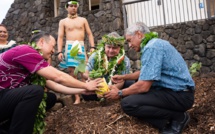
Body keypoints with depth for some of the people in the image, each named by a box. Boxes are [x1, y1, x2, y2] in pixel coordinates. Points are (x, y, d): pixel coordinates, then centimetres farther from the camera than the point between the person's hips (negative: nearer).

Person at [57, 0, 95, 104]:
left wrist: (92, 47, -3)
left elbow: (89, 34, 11)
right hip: (69, 47, -1)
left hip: (81, 46, 1)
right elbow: (60, 37, 5)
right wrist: (59, 51, -7)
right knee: (71, 71, -8)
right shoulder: (63, 22, 12)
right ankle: (77, 97, -5)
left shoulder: (83, 20, 15)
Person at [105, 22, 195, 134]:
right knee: (131, 95, 13)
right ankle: (167, 124, 0)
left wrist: (120, 93, -7)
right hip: (176, 90, 11)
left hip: (179, 95, -11)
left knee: (127, 103, -21)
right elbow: (145, 73, 29)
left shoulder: (152, 47, -18)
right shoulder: (154, 44, 15)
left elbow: (143, 86, -23)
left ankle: (178, 117, -7)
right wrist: (123, 77, 32)